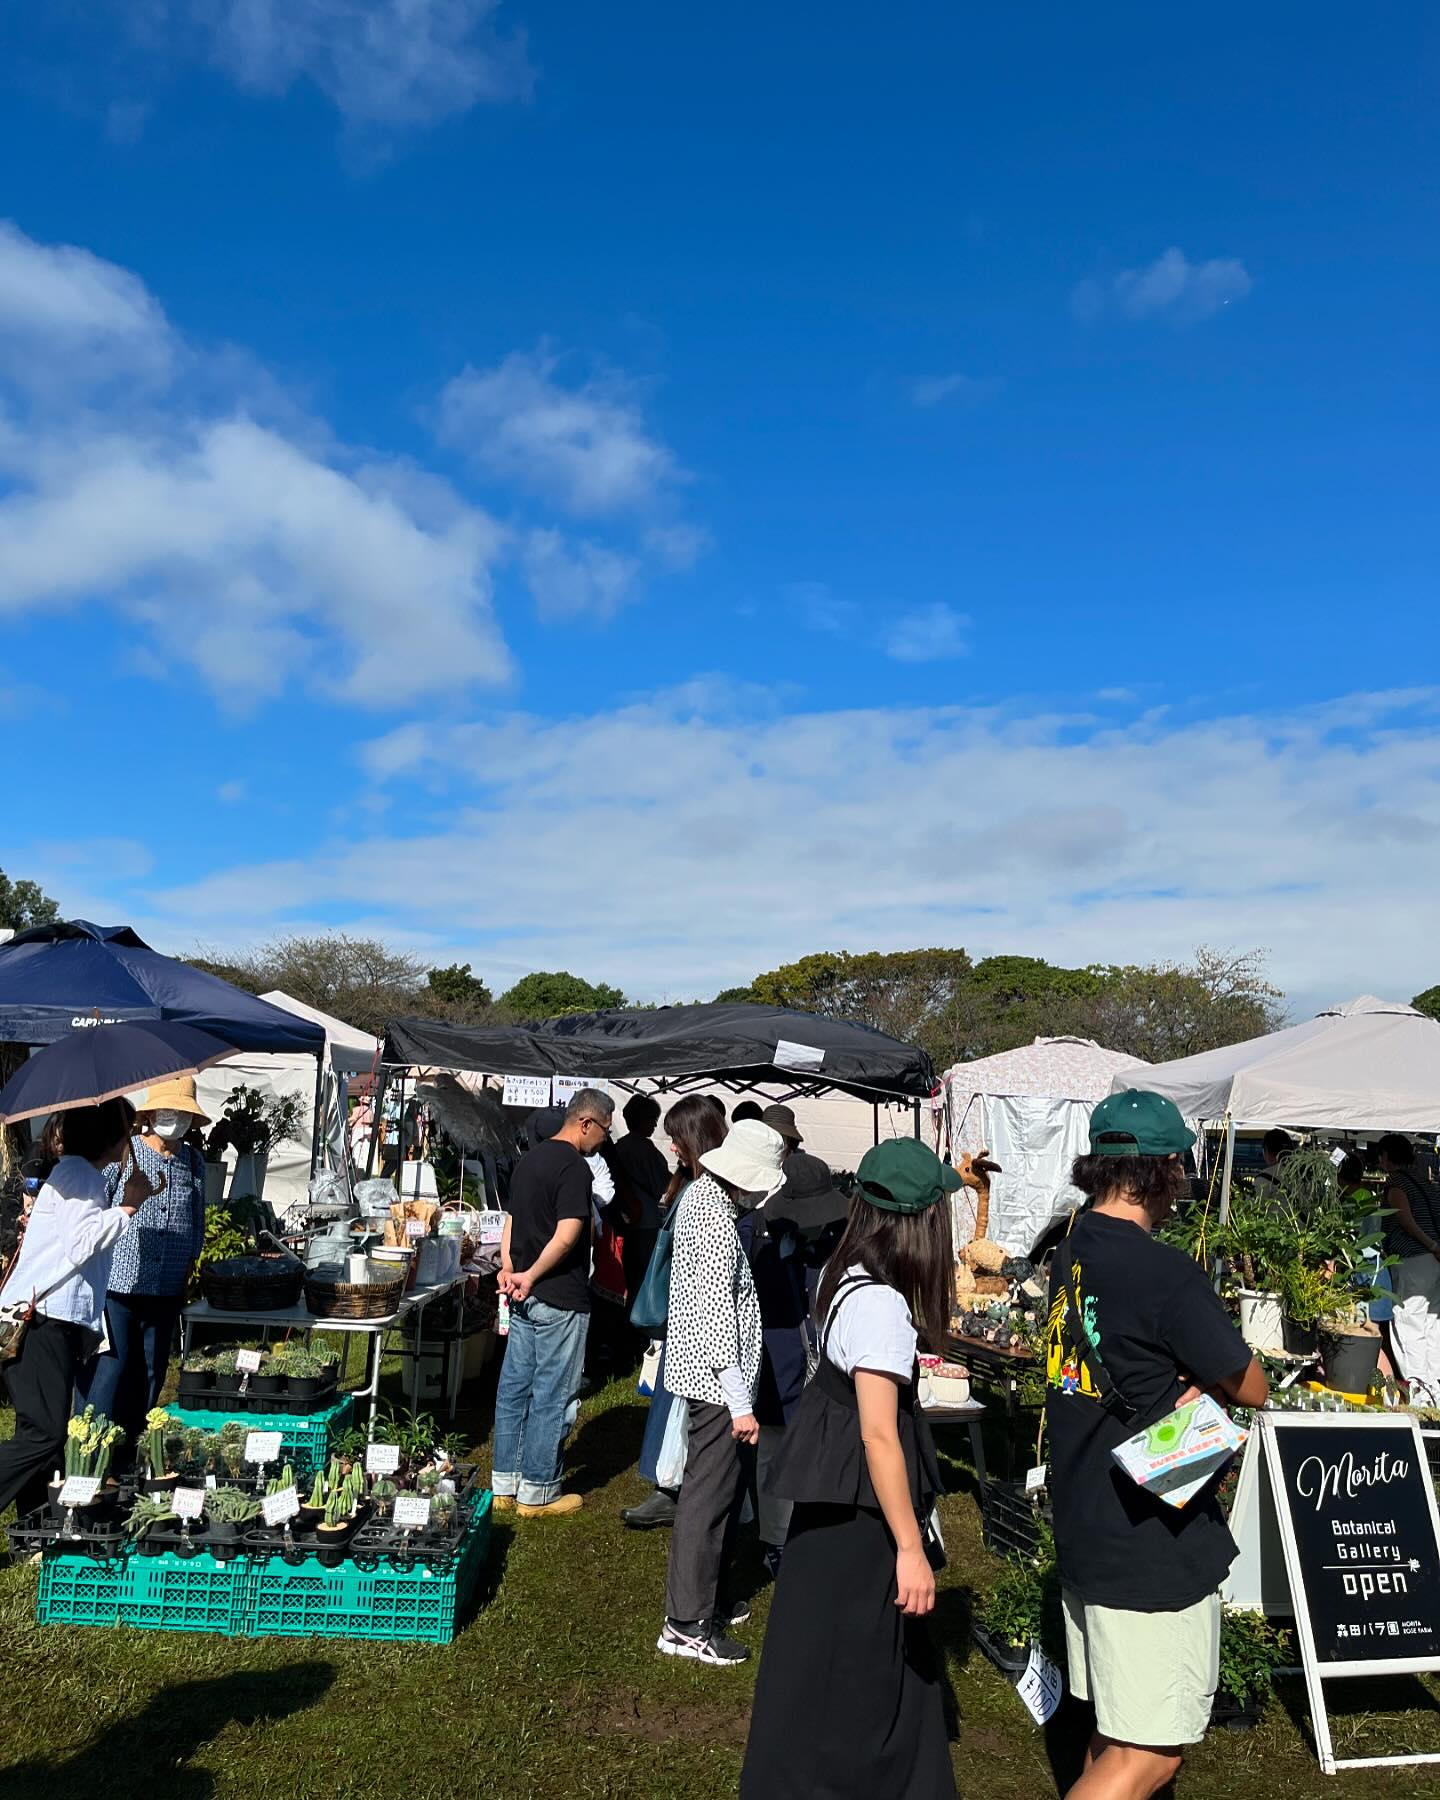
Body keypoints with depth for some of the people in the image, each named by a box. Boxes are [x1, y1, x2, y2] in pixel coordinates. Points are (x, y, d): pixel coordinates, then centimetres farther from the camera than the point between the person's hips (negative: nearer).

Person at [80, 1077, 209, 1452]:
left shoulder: (194, 1162, 9)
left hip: (168, 1289, 5)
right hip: (119, 1281, -5)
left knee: (152, 1371, 11)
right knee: (111, 1364, -4)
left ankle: (133, 1445, 24)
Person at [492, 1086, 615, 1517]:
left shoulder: (529, 1159, 12)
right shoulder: (574, 1167, -17)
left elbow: (511, 1221, 13)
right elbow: (566, 1236, -24)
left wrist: (509, 1270, 2)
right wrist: (530, 1276, -15)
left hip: (525, 1299, 9)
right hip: (560, 1301, -9)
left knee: (514, 1388, 14)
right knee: (554, 1397, 3)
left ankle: (504, 1485, 24)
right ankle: (538, 1492, 13)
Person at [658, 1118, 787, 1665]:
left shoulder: (701, 1194, 6)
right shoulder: (717, 1225, -25)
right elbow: (717, 1321, -26)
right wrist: (741, 1405, -22)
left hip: (702, 1372, 10)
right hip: (718, 1381, -10)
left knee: (728, 1485, 20)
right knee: (709, 1497, 0)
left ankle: (708, 1596, 34)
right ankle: (686, 1625, 11)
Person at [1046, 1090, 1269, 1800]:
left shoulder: (1071, 1254, 3)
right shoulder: (1166, 1274, -23)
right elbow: (1251, 1390, -10)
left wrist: (1186, 1383, 0)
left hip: (1082, 1531, 9)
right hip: (1155, 1549, -8)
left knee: (1112, 1733, 22)